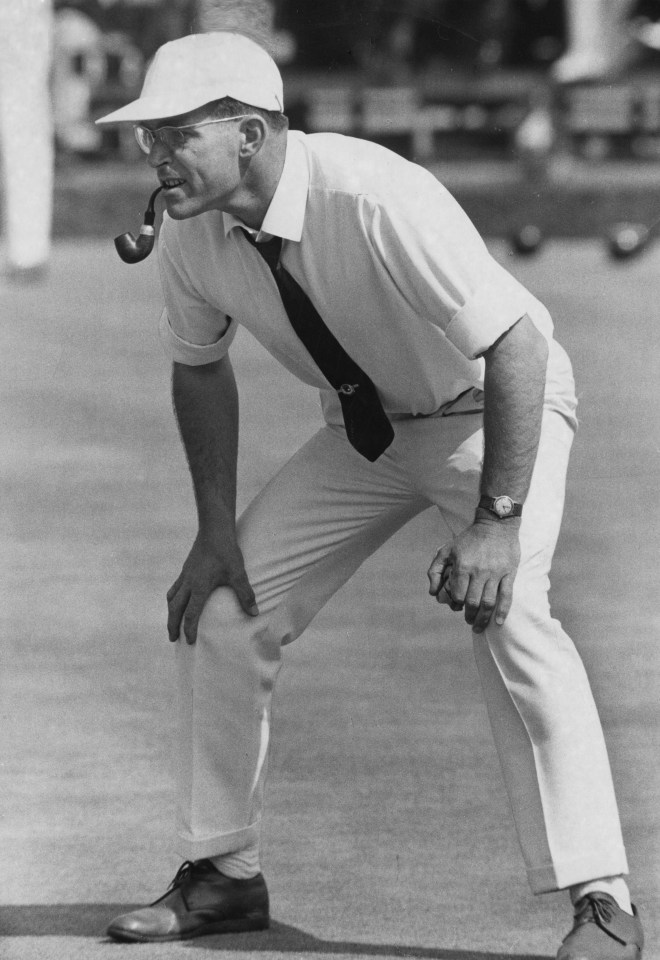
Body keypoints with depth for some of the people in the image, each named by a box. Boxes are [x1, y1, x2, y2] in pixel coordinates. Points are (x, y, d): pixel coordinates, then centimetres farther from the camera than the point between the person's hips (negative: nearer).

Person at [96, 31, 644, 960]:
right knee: (222, 605, 0)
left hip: (497, 409, -7)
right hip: (363, 428, 7)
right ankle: (222, 874, 17)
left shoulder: (376, 200, -36)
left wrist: (497, 522, -38)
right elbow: (200, 367, 7)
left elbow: (517, 343, -35)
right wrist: (216, 528, 1)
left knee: (505, 610, -28)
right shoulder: (191, 232, -13)